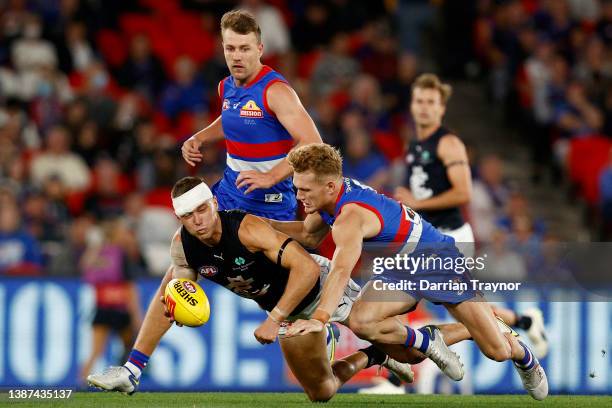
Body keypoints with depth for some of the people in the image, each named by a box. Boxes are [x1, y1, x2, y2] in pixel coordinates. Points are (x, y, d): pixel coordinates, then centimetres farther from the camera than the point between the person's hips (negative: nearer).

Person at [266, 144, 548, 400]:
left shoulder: (351, 216, -37)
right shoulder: (331, 195, -9)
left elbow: (341, 271, -52)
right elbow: (309, 235, 11)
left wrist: (319, 318, -64)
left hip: (440, 261, -7)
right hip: (398, 270, 7)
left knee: (498, 351, -7)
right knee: (360, 322, -22)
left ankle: (524, 357, 32)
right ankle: (426, 342, 6)